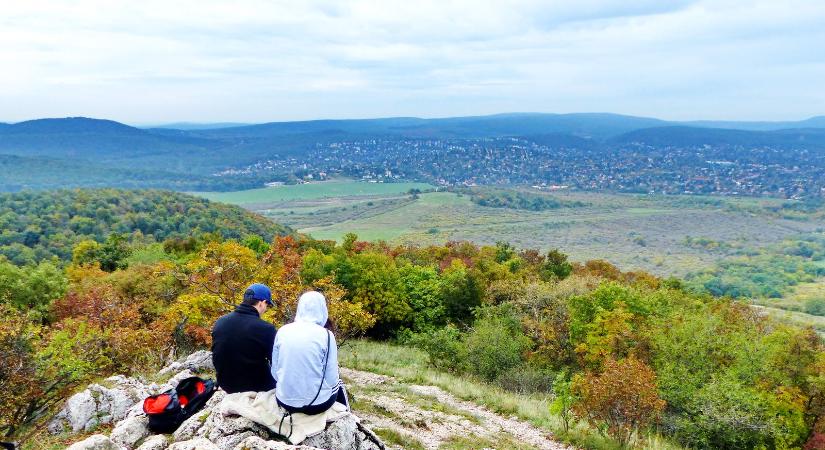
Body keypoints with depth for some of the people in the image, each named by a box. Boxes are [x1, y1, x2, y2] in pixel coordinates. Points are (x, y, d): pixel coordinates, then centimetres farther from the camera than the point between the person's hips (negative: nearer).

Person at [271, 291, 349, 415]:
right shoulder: (326, 335, -11)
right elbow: (331, 379, -9)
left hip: (284, 401, 3)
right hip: (317, 404, -3)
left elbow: (275, 372, 4)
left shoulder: (282, 331, -2)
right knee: (338, 384, 30)